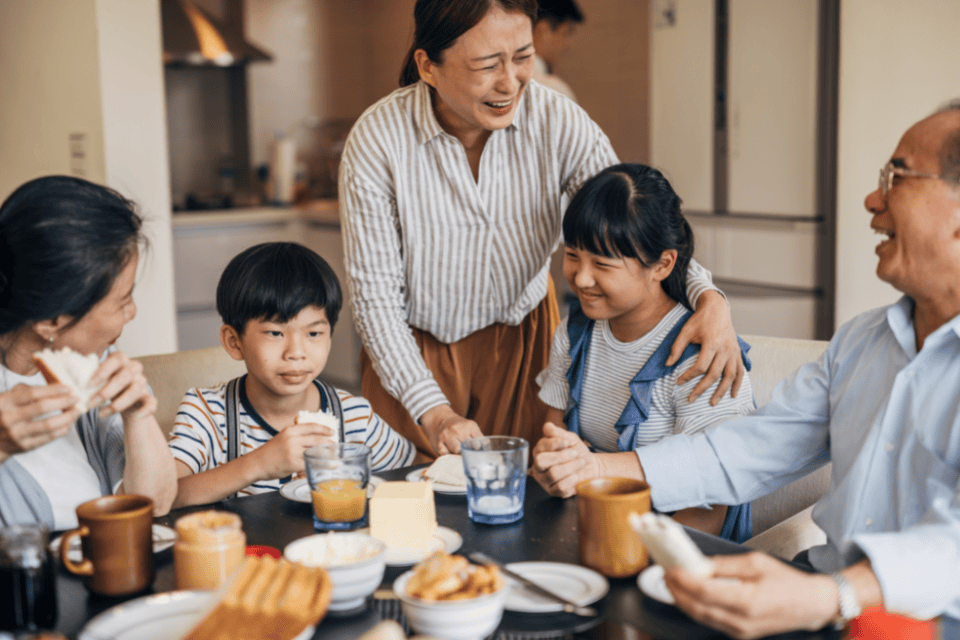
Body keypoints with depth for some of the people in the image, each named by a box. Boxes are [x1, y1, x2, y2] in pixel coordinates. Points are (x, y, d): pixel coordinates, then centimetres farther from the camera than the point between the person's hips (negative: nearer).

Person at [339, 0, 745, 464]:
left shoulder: (558, 122, -16)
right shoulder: (376, 141, -21)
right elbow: (375, 295, -18)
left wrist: (708, 299, -34)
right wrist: (433, 412, -27)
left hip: (524, 341, 2)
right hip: (413, 355, -1)